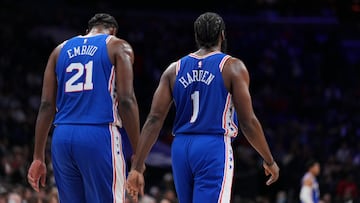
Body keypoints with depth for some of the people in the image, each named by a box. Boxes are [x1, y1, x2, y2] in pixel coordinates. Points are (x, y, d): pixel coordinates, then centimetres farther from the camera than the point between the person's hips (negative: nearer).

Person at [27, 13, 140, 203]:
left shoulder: (60, 50, 19)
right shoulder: (118, 47, 7)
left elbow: (46, 106, 13)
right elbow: (126, 101, -5)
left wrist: (38, 158, 13)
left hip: (62, 137, 5)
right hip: (100, 136, -5)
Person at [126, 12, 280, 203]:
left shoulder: (174, 70, 10)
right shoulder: (232, 67, -2)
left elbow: (154, 120, 3)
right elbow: (248, 122, -5)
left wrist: (136, 167, 3)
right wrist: (269, 160, 7)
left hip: (181, 148, 6)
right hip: (215, 150, -5)